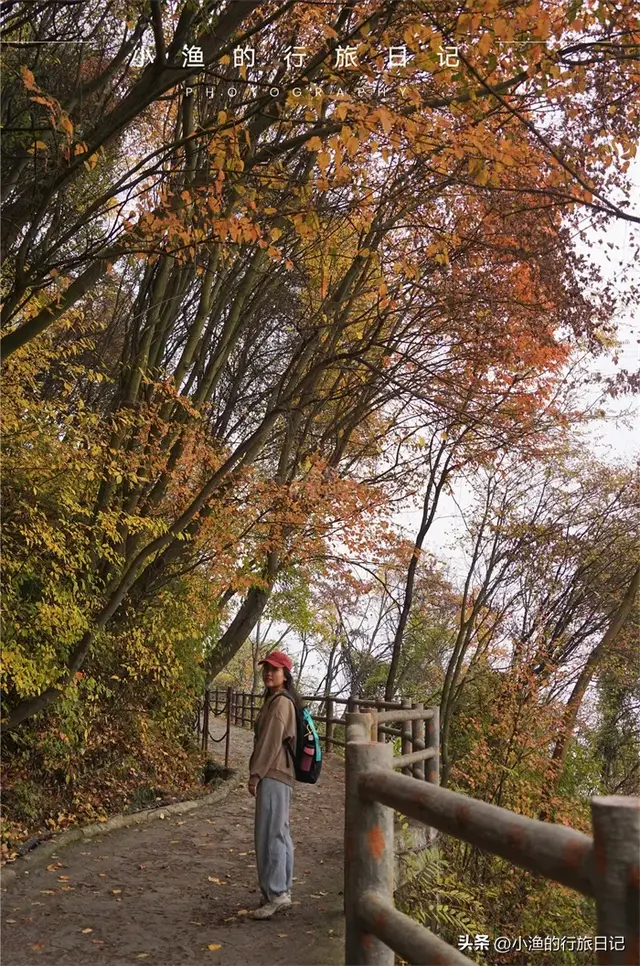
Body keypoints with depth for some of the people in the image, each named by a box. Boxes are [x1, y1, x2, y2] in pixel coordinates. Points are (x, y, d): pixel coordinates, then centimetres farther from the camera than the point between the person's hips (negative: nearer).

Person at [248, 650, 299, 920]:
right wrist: (259, 773, 18)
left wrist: (255, 774, -16)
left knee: (269, 835, -6)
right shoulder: (275, 701, 16)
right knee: (279, 834, 14)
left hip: (273, 776, -10)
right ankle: (282, 891, 21)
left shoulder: (280, 703, -14)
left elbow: (271, 742, -18)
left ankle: (275, 895, -1)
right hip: (276, 775, 10)